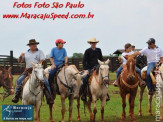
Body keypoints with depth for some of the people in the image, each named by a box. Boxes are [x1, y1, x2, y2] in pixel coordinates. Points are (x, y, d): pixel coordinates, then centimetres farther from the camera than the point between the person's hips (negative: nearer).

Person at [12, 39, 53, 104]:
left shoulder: (40, 52, 9)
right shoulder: (26, 53, 17)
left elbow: (41, 61, -3)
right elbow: (19, 61, 19)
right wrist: (20, 56, -3)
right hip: (28, 70, 2)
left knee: (46, 81, -20)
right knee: (19, 80, -17)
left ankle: (49, 98, -15)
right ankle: (16, 96, -13)